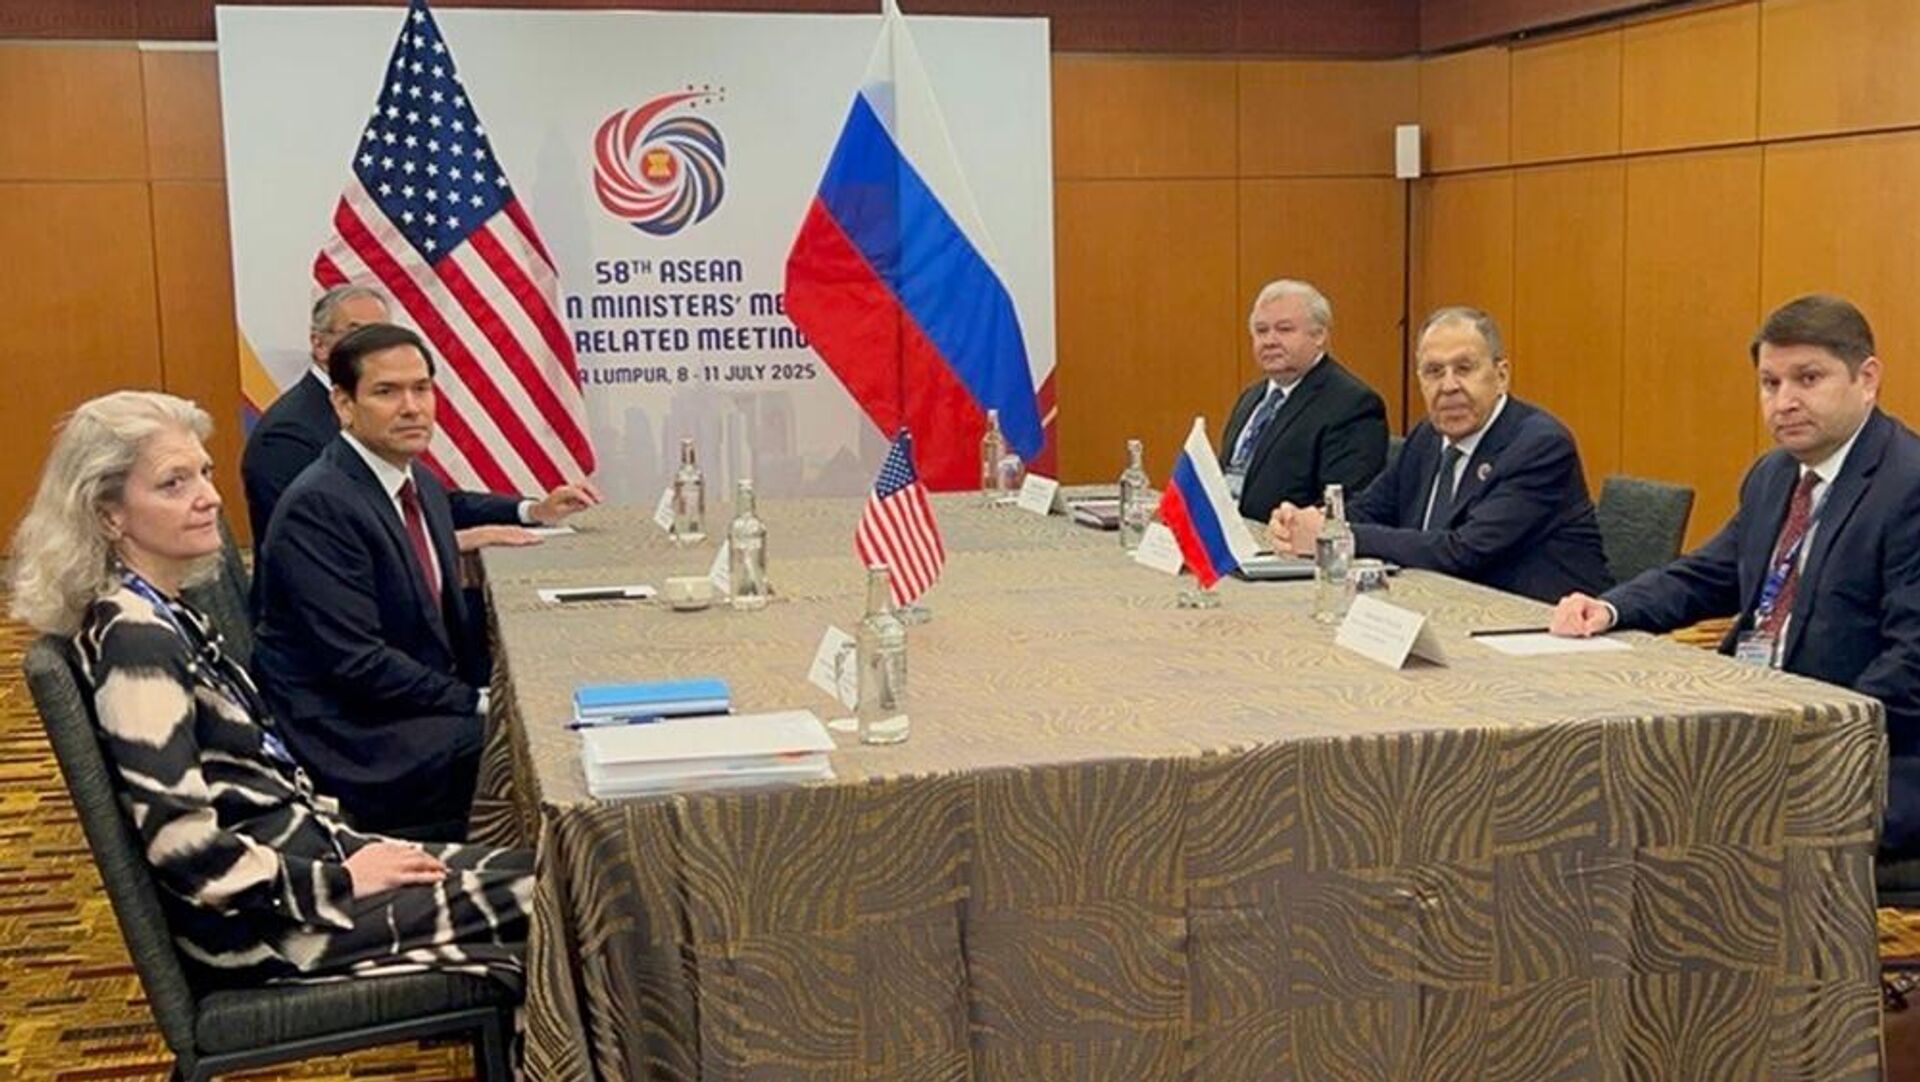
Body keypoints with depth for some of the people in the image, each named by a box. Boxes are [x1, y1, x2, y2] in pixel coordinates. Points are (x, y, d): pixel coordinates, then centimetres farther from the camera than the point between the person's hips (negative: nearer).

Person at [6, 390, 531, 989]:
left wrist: (352, 842, 6)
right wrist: (342, 882, -16)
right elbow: (185, 849, -23)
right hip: (260, 928, -9)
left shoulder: (167, 615, 11)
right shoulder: (133, 641, -18)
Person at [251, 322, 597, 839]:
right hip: (355, 738, -8)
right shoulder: (318, 506, -18)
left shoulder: (421, 483, 9)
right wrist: (478, 703, -18)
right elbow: (355, 660, -21)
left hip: (429, 706, 9)